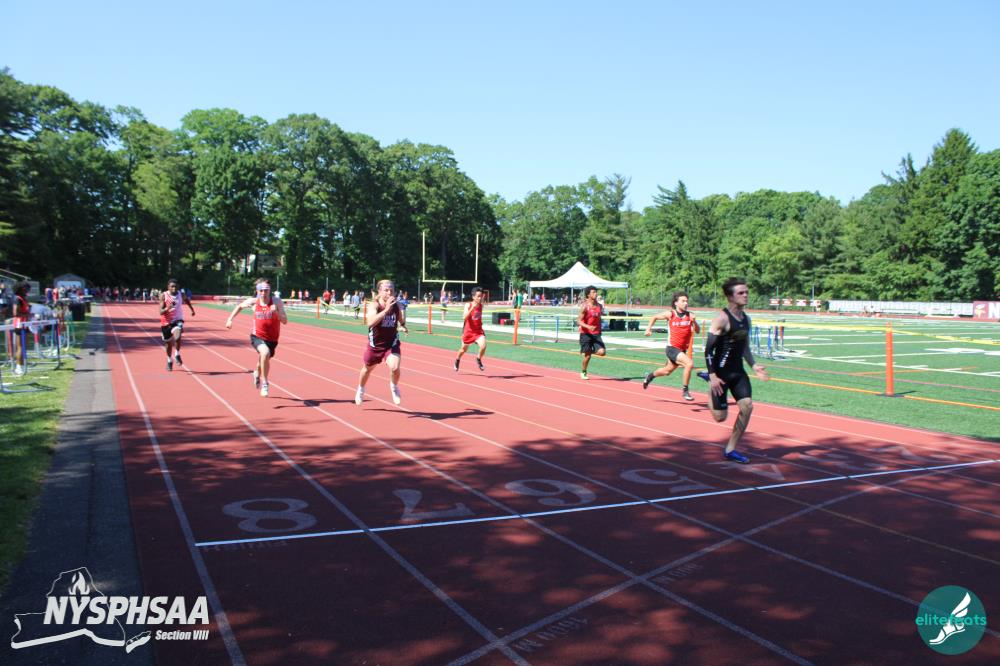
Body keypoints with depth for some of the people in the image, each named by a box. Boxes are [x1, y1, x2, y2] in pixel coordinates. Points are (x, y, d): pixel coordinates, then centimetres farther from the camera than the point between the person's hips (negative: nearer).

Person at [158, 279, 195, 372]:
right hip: (166, 322, 0)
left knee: (177, 337, -30)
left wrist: (192, 309, 25)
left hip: (177, 320, 0)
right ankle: (169, 361, 36)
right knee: (168, 343, 12)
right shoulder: (163, 296, -12)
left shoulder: (181, 294, -6)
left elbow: (187, 300, 20)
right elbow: (161, 312, -17)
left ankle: (177, 354, -6)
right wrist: (167, 308, -37)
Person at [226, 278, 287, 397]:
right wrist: (230, 319, 6)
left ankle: (257, 374, 57)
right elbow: (239, 306, 12)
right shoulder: (253, 301, -9)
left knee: (264, 361, 19)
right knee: (265, 352, -32)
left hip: (272, 339, 1)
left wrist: (276, 312, -33)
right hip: (257, 336, -1)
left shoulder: (276, 301, -14)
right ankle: (264, 383, -18)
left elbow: (285, 321, -18)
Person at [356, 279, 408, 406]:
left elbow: (401, 320, 13)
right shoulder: (373, 305, -21)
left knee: (394, 368, -24)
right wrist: (386, 310, -46)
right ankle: (360, 390, 54)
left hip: (392, 344, 1)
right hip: (375, 345, -1)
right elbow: (370, 322, -41)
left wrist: (404, 327, -10)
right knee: (367, 369, 22)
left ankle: (394, 387, 10)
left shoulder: (396, 306, -9)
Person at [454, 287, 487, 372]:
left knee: (483, 346, -23)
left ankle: (478, 359, 8)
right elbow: (464, 318, -30)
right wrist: (472, 308, -37)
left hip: (478, 331, 2)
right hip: (468, 331, -2)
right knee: (464, 349, 18)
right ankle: (457, 359, 51)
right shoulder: (468, 305, -15)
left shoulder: (481, 305, -1)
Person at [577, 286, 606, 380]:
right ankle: (583, 372, 23)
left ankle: (591, 351, 18)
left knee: (601, 352, -14)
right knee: (587, 355, 1)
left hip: (596, 334, 4)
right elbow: (579, 321, -13)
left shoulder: (599, 306, 7)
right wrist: (588, 327, -29)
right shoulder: (585, 306, -9)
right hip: (586, 334, -4)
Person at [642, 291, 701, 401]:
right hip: (672, 348, -5)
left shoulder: (690, 316, -3)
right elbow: (655, 317, 8)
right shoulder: (670, 314, -8)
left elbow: (697, 331, -8)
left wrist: (694, 321, -25)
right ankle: (684, 390, -12)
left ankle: (650, 375, 50)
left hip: (682, 350, 5)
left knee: (667, 371, 22)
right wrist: (649, 328, 1)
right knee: (689, 363, -25)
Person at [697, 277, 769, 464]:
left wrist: (753, 365, 8)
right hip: (721, 372, -7)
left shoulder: (746, 318, 8)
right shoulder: (722, 319, -16)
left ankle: (731, 450, 7)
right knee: (720, 417, -1)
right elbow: (709, 348, -17)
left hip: (738, 372, 7)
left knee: (747, 406, -7)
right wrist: (713, 376, -21)